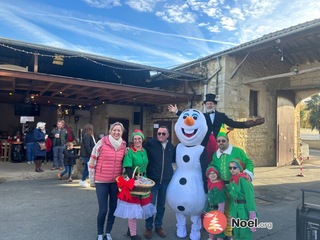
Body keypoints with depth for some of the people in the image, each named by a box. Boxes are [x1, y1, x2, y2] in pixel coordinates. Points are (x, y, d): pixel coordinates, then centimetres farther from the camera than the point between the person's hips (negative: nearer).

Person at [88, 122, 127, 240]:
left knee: (113, 208, 11)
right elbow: (92, 162, -5)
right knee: (103, 210, 1)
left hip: (116, 182, 4)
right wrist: (92, 180, -1)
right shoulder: (102, 143, -11)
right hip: (102, 181, -3)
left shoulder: (123, 145, 1)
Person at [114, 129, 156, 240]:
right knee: (132, 207, 0)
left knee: (137, 206, 15)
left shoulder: (144, 151, 7)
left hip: (143, 181, 6)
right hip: (131, 181, -6)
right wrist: (133, 180, -34)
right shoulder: (130, 152, -12)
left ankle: (130, 229, 33)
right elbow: (128, 169, -21)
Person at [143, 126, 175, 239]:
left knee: (161, 204, 15)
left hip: (166, 181, 4)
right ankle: (148, 227, 25)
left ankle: (158, 226, 33)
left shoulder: (171, 146, 5)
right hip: (152, 179, -3)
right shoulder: (150, 143, -8)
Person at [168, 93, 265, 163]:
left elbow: (233, 124, 6)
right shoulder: (202, 116, 9)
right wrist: (177, 111, -6)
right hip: (205, 143, -1)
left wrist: (249, 124, -2)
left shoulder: (221, 116, 11)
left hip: (217, 142, 1)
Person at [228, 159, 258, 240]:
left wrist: (252, 214, -24)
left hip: (244, 209, -8)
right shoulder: (232, 180, 6)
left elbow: (249, 196, -21)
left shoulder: (243, 179, -18)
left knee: (245, 232, 2)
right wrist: (232, 214, 14)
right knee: (237, 232, 18)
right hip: (236, 209, 8)